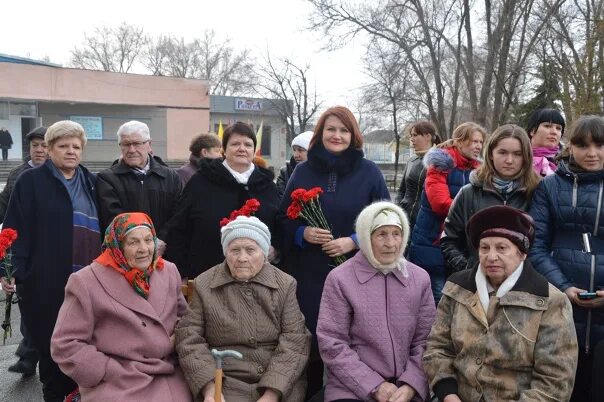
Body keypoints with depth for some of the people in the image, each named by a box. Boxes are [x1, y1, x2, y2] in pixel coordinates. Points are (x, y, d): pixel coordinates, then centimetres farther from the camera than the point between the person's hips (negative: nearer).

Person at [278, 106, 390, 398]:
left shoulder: (369, 173, 2)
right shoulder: (302, 171, 6)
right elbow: (283, 220, 9)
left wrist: (353, 242, -13)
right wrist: (303, 232, -12)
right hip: (308, 275, 1)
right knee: (309, 341, 3)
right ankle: (311, 393, 21)